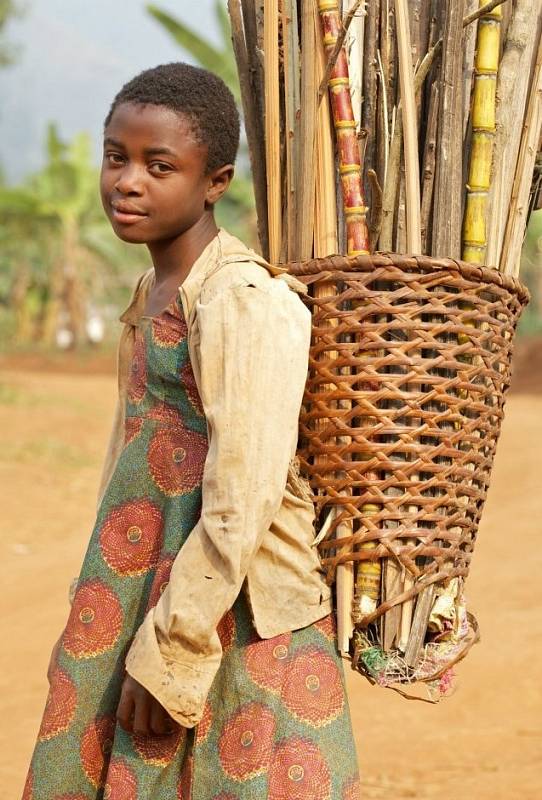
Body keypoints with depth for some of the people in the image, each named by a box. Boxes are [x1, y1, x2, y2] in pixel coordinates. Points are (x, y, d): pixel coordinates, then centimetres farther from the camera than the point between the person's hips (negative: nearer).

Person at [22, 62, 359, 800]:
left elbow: (241, 507, -21)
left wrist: (167, 657, -17)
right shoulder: (153, 296, 10)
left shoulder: (246, 304, -17)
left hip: (239, 626, -8)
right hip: (148, 612, 8)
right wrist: (128, 643, 15)